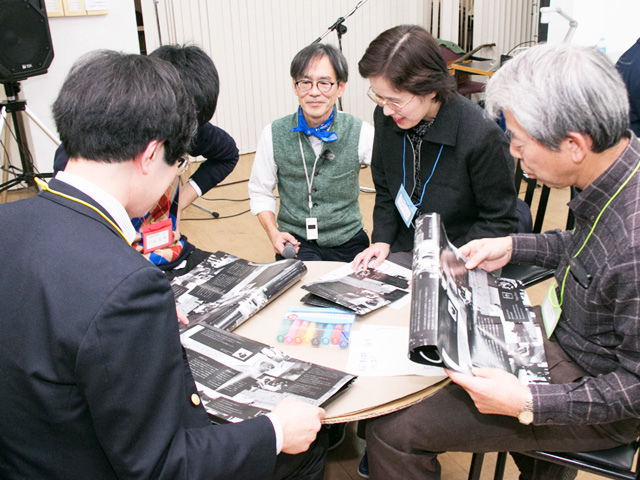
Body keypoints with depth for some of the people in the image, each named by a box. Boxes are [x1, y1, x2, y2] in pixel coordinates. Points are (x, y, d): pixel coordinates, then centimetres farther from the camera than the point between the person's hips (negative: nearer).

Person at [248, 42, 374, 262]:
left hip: (348, 242, 1)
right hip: (295, 241, -1)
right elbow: (260, 192, 10)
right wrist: (273, 233, -5)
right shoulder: (274, 135, -1)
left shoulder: (361, 133, -5)